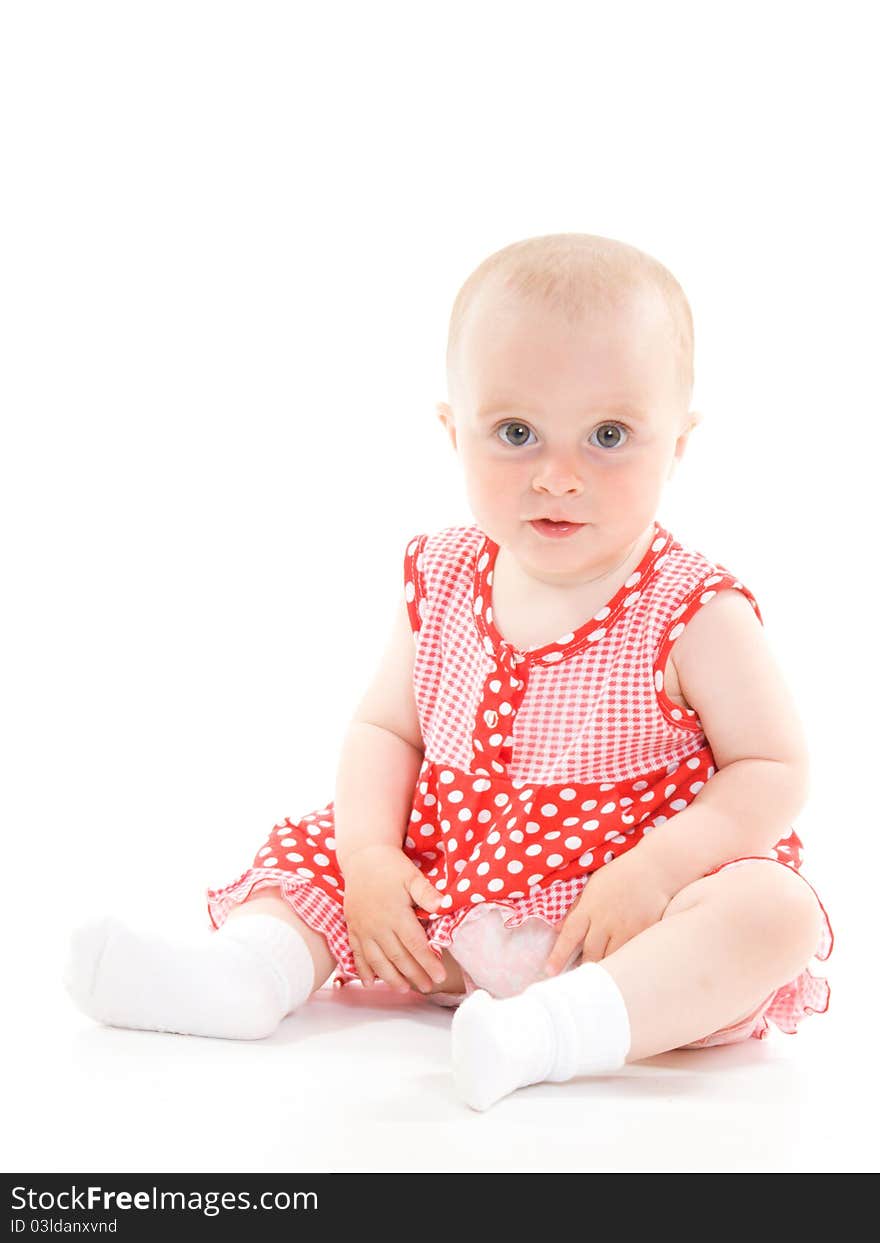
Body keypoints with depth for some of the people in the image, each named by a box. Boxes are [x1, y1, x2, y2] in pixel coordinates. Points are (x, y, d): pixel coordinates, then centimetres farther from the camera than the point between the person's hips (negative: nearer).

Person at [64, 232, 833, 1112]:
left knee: (774, 910, -30)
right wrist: (368, 854, -10)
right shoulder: (442, 585, -1)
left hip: (614, 916, -4)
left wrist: (655, 868, -26)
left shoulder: (695, 613, -13)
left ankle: (552, 1030, -45)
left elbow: (774, 772, -11)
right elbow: (383, 728, 7)